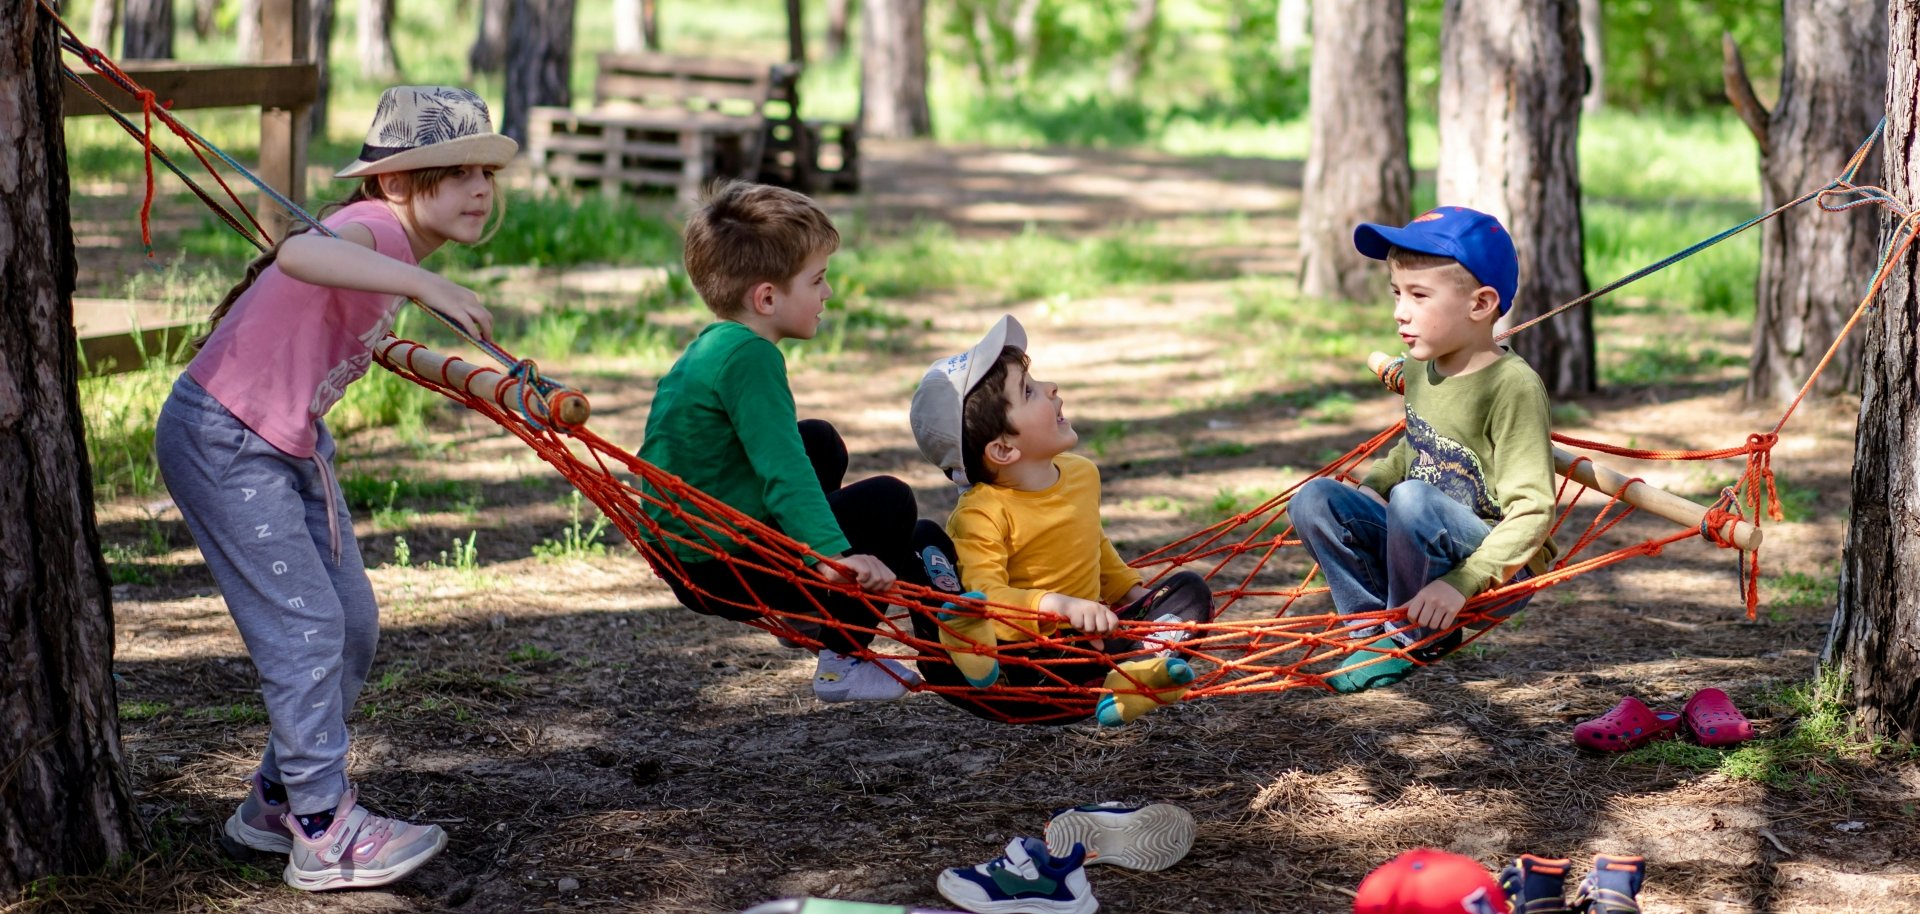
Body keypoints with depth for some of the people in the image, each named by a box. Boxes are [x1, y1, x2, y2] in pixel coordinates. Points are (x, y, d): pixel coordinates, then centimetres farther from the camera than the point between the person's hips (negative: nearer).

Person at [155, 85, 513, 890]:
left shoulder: (394, 243, 5)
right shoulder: (378, 227, -24)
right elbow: (299, 253, -49)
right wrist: (423, 285, -58)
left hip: (292, 445, 10)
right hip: (221, 442, -10)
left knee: (353, 624, 11)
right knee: (305, 625, -11)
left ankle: (277, 800, 25)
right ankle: (325, 833, -3)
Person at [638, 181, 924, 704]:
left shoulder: (710, 347, 11)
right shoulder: (749, 357, -21)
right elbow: (782, 470, -32)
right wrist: (834, 555, -41)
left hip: (681, 552, 10)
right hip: (720, 573, -10)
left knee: (820, 443, 25)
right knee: (889, 503, -7)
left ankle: (814, 612, 27)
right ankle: (842, 664, -1)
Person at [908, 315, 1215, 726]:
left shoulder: (1082, 473, 7)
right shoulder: (982, 514, -17)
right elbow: (986, 596, -31)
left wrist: (1134, 591, 20)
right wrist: (1058, 604, -43)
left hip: (1085, 638, 7)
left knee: (1189, 589, -3)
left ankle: (1132, 677, -34)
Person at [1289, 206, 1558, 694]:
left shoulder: (1513, 386, -20)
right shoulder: (1420, 368, 4)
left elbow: (1532, 511, -24)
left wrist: (1461, 582, -33)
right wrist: (1369, 487, 2)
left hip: (1502, 567, -7)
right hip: (1426, 549, 7)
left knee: (1413, 499, -33)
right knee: (1314, 499, -8)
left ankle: (1416, 636, -11)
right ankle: (1376, 630, -3)